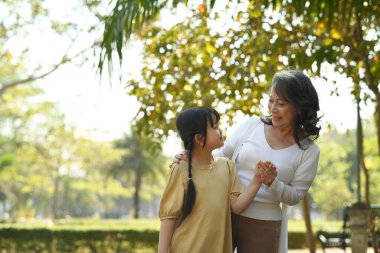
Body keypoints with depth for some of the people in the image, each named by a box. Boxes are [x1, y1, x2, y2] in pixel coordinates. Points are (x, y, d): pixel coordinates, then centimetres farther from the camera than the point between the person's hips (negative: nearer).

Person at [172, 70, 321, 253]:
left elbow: (295, 196, -2)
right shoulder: (252, 125, 1)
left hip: (263, 225, -1)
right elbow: (222, 155, 7)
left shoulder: (308, 150, -4)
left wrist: (272, 183, -20)